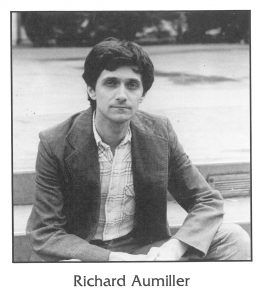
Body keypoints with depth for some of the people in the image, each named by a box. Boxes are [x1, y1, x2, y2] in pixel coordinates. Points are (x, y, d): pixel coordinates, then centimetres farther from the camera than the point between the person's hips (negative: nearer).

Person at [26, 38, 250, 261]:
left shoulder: (160, 134, -3)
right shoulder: (56, 144, -12)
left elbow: (208, 202, 0)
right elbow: (45, 235, -12)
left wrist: (175, 248, -20)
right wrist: (115, 259, -26)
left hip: (144, 249, 2)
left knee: (234, 239, -16)